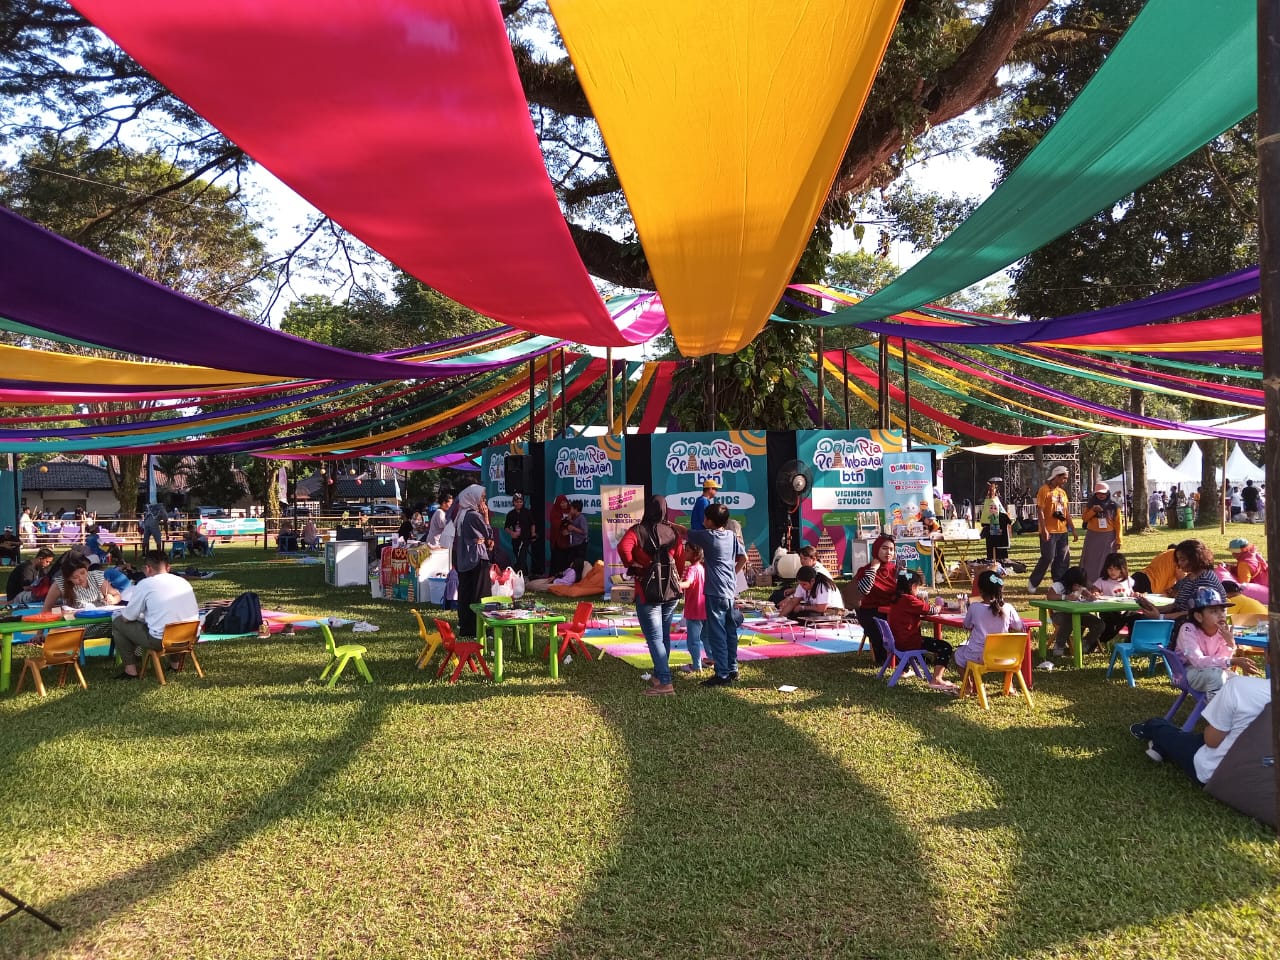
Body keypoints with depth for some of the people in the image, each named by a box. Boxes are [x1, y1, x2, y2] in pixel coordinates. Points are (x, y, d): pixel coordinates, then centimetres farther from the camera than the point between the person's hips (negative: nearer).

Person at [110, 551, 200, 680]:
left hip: (161, 641, -6)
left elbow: (127, 618, 1)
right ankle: (175, 662, 34)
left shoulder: (145, 584, -4)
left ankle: (131, 670, 16)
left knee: (118, 623, 15)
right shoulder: (184, 582, 11)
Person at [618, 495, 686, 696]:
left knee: (654, 638, -4)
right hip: (671, 591, 5)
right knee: (664, 635, 19)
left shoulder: (637, 531, -7)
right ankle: (659, 675, 28)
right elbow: (680, 561, 2)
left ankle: (665, 683, -10)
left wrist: (631, 564, -10)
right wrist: (674, 581, 15)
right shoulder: (673, 532, 4)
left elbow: (623, 547, -26)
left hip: (648, 593, -5)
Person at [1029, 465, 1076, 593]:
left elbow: (1067, 513, 18)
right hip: (1049, 532, -7)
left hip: (1062, 531, 7)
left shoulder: (1062, 492, 15)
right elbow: (1040, 511, -12)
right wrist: (1044, 529, -19)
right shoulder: (1045, 490, -7)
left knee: (1063, 559, 7)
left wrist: (1073, 529, 14)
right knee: (1048, 558, -7)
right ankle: (1033, 583, 7)